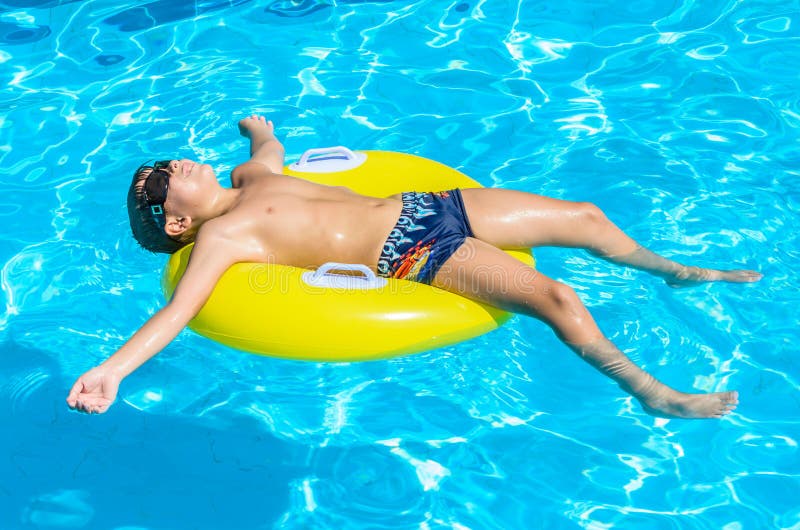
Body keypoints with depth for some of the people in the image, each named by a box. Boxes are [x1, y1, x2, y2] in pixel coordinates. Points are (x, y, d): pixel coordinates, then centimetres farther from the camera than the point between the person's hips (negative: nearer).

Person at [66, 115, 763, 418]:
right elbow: (178, 309, -24)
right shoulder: (222, 236, -9)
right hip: (410, 253, -9)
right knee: (556, 297, -23)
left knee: (586, 216, 13)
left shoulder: (252, 177, 15)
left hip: (425, 204, 9)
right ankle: (653, 394, -8)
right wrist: (112, 370, -36)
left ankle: (673, 271, 38)